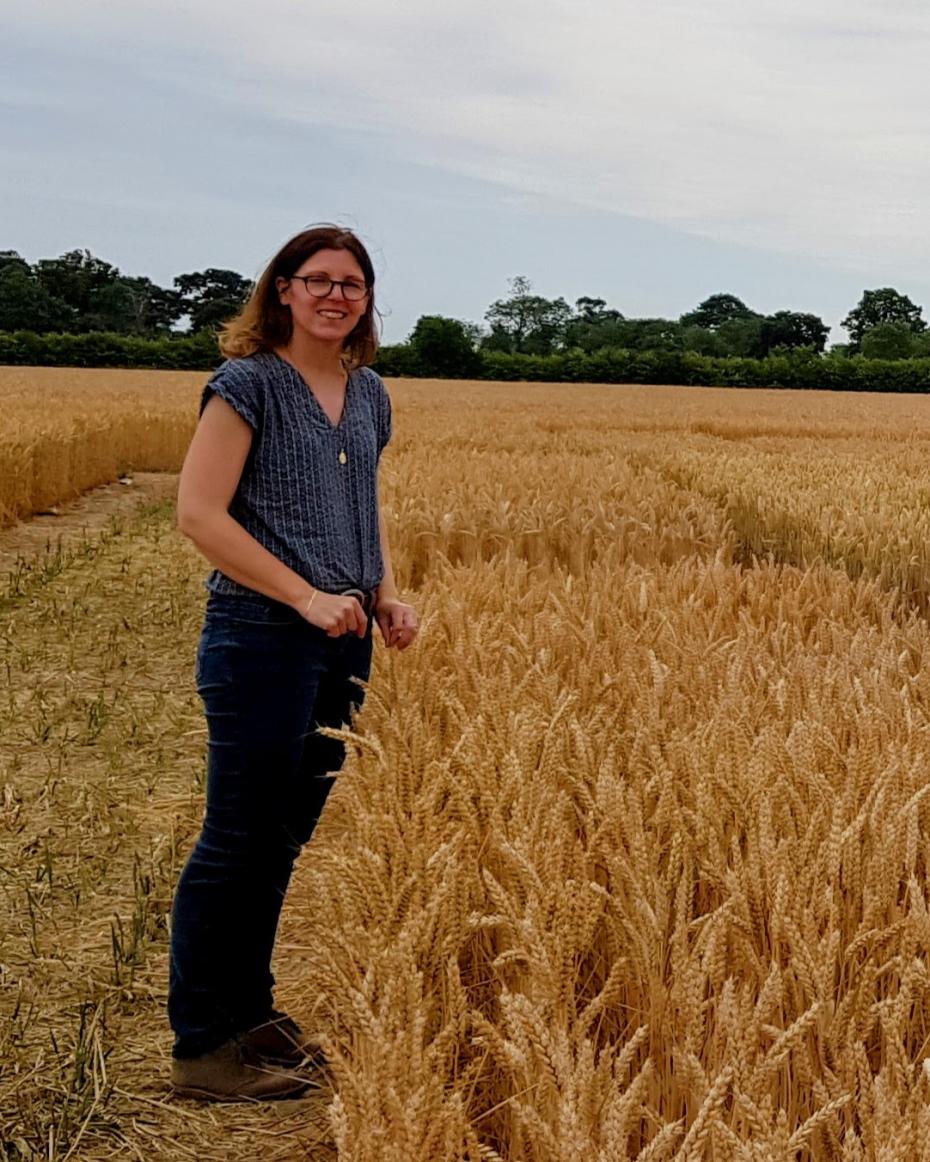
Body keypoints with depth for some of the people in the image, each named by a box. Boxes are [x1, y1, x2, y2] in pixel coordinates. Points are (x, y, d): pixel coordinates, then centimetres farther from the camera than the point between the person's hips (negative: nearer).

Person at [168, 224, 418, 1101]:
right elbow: (199, 513, -15)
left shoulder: (369, 396, 13)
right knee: (238, 840, -2)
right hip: (262, 639, -7)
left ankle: (248, 1017, 27)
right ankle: (201, 1049, 9)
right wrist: (306, 597, -19)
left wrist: (388, 597, 7)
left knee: (285, 838, 14)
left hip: (343, 644, 7)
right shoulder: (248, 383, -8)